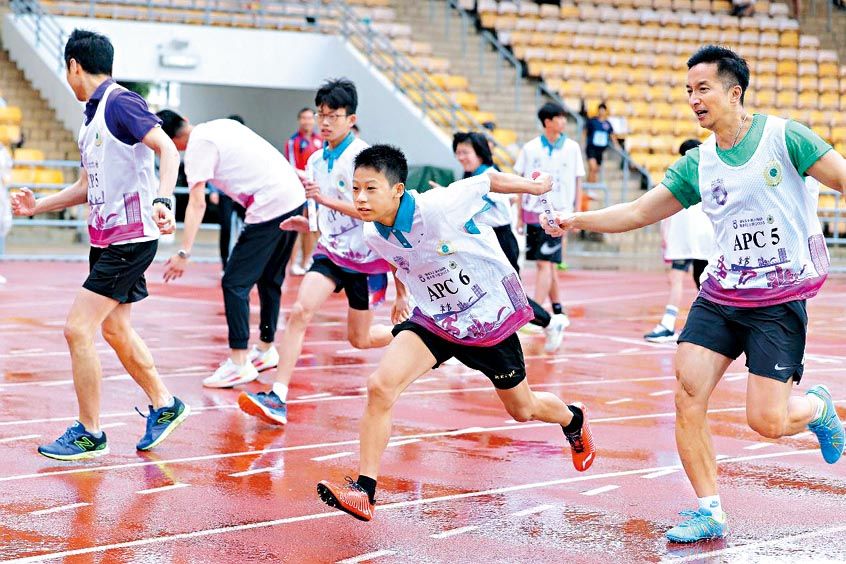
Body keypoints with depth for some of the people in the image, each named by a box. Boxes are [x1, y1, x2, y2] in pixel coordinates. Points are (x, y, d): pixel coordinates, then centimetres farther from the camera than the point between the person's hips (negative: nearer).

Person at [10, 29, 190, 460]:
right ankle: (164, 406, 33)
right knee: (114, 329, 18)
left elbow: (168, 150, -23)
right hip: (106, 238, 10)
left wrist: (162, 201, -36)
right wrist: (36, 206, 21)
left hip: (130, 238, -10)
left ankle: (89, 434, 0)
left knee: (78, 329, -10)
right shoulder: (91, 117, 16)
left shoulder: (119, 102, -13)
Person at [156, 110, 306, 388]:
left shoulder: (198, 146, -9)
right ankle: (266, 350, 32)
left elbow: (197, 204, -17)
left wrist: (184, 254, -19)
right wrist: (298, 176, 34)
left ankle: (239, 363, -6)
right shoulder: (222, 125, 16)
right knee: (270, 280, 21)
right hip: (294, 197, 9)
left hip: (269, 208, -9)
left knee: (234, 283, -4)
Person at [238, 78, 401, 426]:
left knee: (359, 339, 8)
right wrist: (306, 225, 1)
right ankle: (277, 398, -25)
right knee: (300, 310, -20)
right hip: (331, 252, 5)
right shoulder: (316, 160, 8)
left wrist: (327, 200, -27)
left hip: (367, 256, -5)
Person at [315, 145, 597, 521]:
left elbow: (488, 180, -14)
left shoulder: (439, 207, -32)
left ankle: (572, 419, 54)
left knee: (522, 410, 17)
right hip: (433, 318, 3)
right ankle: (364, 489, -15)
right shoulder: (374, 237, -14)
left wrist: (534, 186, 2)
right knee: (381, 385, -23)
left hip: (490, 316, -3)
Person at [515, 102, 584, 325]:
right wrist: (520, 215, 5)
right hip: (532, 212, 3)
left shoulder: (572, 148, 1)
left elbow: (577, 182, 6)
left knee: (545, 264, -11)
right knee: (546, 265, 10)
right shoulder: (530, 148, 3)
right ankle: (558, 312, 23)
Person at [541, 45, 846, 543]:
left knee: (767, 421, -9)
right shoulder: (698, 165, 6)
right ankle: (710, 512, 5)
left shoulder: (783, 137, -9)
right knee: (688, 396, -9)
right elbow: (640, 211, 7)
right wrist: (579, 220, -4)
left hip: (780, 301, -5)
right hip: (720, 294, 5)